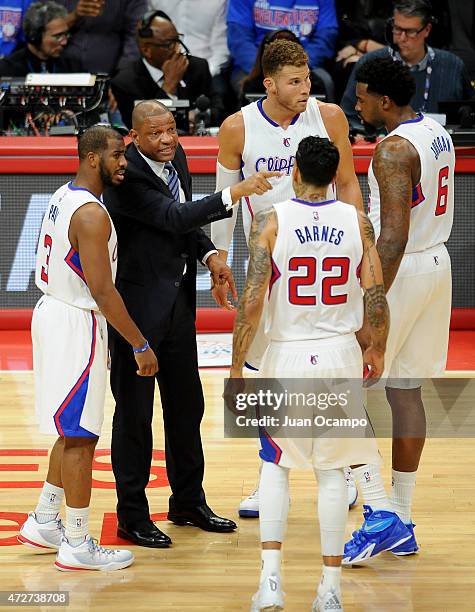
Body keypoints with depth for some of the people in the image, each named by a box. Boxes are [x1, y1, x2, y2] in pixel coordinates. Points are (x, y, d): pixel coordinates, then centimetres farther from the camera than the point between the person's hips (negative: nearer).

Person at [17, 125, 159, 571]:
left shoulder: (64, 197, 10)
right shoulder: (91, 214, -21)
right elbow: (102, 291, -24)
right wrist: (140, 345, -19)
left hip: (53, 312, 10)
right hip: (76, 323, -10)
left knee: (73, 432, 20)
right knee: (79, 437, -3)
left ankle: (43, 523, 28)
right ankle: (77, 546, 3)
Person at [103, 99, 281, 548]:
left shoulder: (174, 157, 4)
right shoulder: (127, 177, -21)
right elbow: (173, 218, -30)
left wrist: (208, 254, 0)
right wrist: (235, 194, -36)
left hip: (177, 300, 8)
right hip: (137, 304, -8)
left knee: (186, 403, 17)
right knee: (134, 410, 1)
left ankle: (189, 502, 31)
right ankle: (132, 516, 10)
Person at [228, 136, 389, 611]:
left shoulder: (270, 222, -9)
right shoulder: (357, 222, -3)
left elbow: (252, 302, -13)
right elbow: (376, 298, -5)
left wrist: (236, 368, -5)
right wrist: (377, 349, 13)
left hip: (287, 356, -1)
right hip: (340, 356, 1)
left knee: (275, 463, 16)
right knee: (331, 469, 12)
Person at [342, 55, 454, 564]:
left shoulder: (394, 148, -19)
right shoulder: (437, 134, 10)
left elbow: (394, 236, -26)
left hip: (400, 271, -9)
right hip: (437, 263, 9)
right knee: (405, 392, 13)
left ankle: (380, 514, -10)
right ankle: (402, 524, 16)